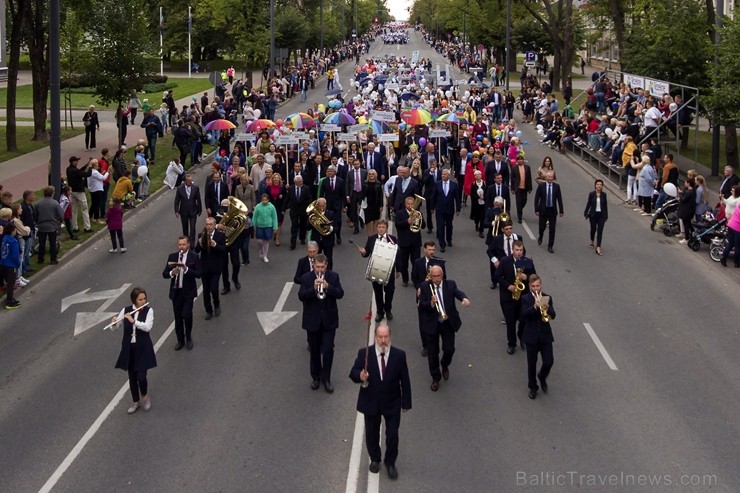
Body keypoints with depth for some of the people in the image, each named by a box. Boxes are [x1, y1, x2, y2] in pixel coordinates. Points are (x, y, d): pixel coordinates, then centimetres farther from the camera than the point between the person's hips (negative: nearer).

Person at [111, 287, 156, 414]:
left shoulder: (149, 310, -8)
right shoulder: (125, 310, -1)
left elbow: (148, 327, -22)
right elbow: (116, 326, -1)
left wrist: (133, 321, -30)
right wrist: (114, 322, -24)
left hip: (143, 348, -3)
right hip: (129, 348, 3)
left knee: (141, 376, -8)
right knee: (132, 377, 11)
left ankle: (145, 396, 22)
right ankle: (136, 402, 28)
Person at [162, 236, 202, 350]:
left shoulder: (194, 257, -6)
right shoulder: (172, 257, 3)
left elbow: (198, 274, -13)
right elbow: (164, 274, 1)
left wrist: (186, 269, -27)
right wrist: (172, 273, -21)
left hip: (188, 291, -3)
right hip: (175, 291, 3)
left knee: (186, 315, -12)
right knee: (178, 317, 11)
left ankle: (188, 337, 12)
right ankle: (180, 340, 25)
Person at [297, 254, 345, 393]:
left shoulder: (333, 276, -2)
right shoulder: (306, 278, -5)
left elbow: (340, 294, -11)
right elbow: (301, 296, -14)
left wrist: (328, 287, -26)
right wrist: (313, 288, -29)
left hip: (329, 320, 0)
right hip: (312, 320, 0)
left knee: (328, 350, -4)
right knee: (315, 350, 12)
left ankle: (326, 378, 8)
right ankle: (315, 377, 26)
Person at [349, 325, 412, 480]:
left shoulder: (399, 355, -11)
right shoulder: (364, 353, -12)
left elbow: (405, 380, -4)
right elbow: (353, 373, -8)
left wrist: (406, 402, -1)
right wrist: (360, 376, -32)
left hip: (392, 403, -1)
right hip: (371, 402, 1)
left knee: (392, 435, 4)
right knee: (372, 433, 16)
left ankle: (390, 463, 25)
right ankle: (375, 459, 40)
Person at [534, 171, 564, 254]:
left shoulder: (556, 186, 0)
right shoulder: (541, 186, -4)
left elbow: (559, 199, 2)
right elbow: (536, 199, -1)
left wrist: (561, 211, 1)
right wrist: (536, 210, -6)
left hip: (553, 210, 1)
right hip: (543, 210, -1)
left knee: (552, 229, 0)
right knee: (542, 227, 5)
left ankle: (550, 246, 8)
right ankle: (540, 237, 40)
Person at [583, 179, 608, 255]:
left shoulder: (604, 194, -3)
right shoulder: (591, 194, -7)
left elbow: (605, 205, 4)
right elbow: (588, 204, 1)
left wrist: (606, 216, 6)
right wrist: (585, 213, 4)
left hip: (601, 215, 0)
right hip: (593, 214, 0)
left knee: (600, 231, -7)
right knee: (593, 229, 15)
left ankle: (598, 248, -10)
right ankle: (592, 241, 45)